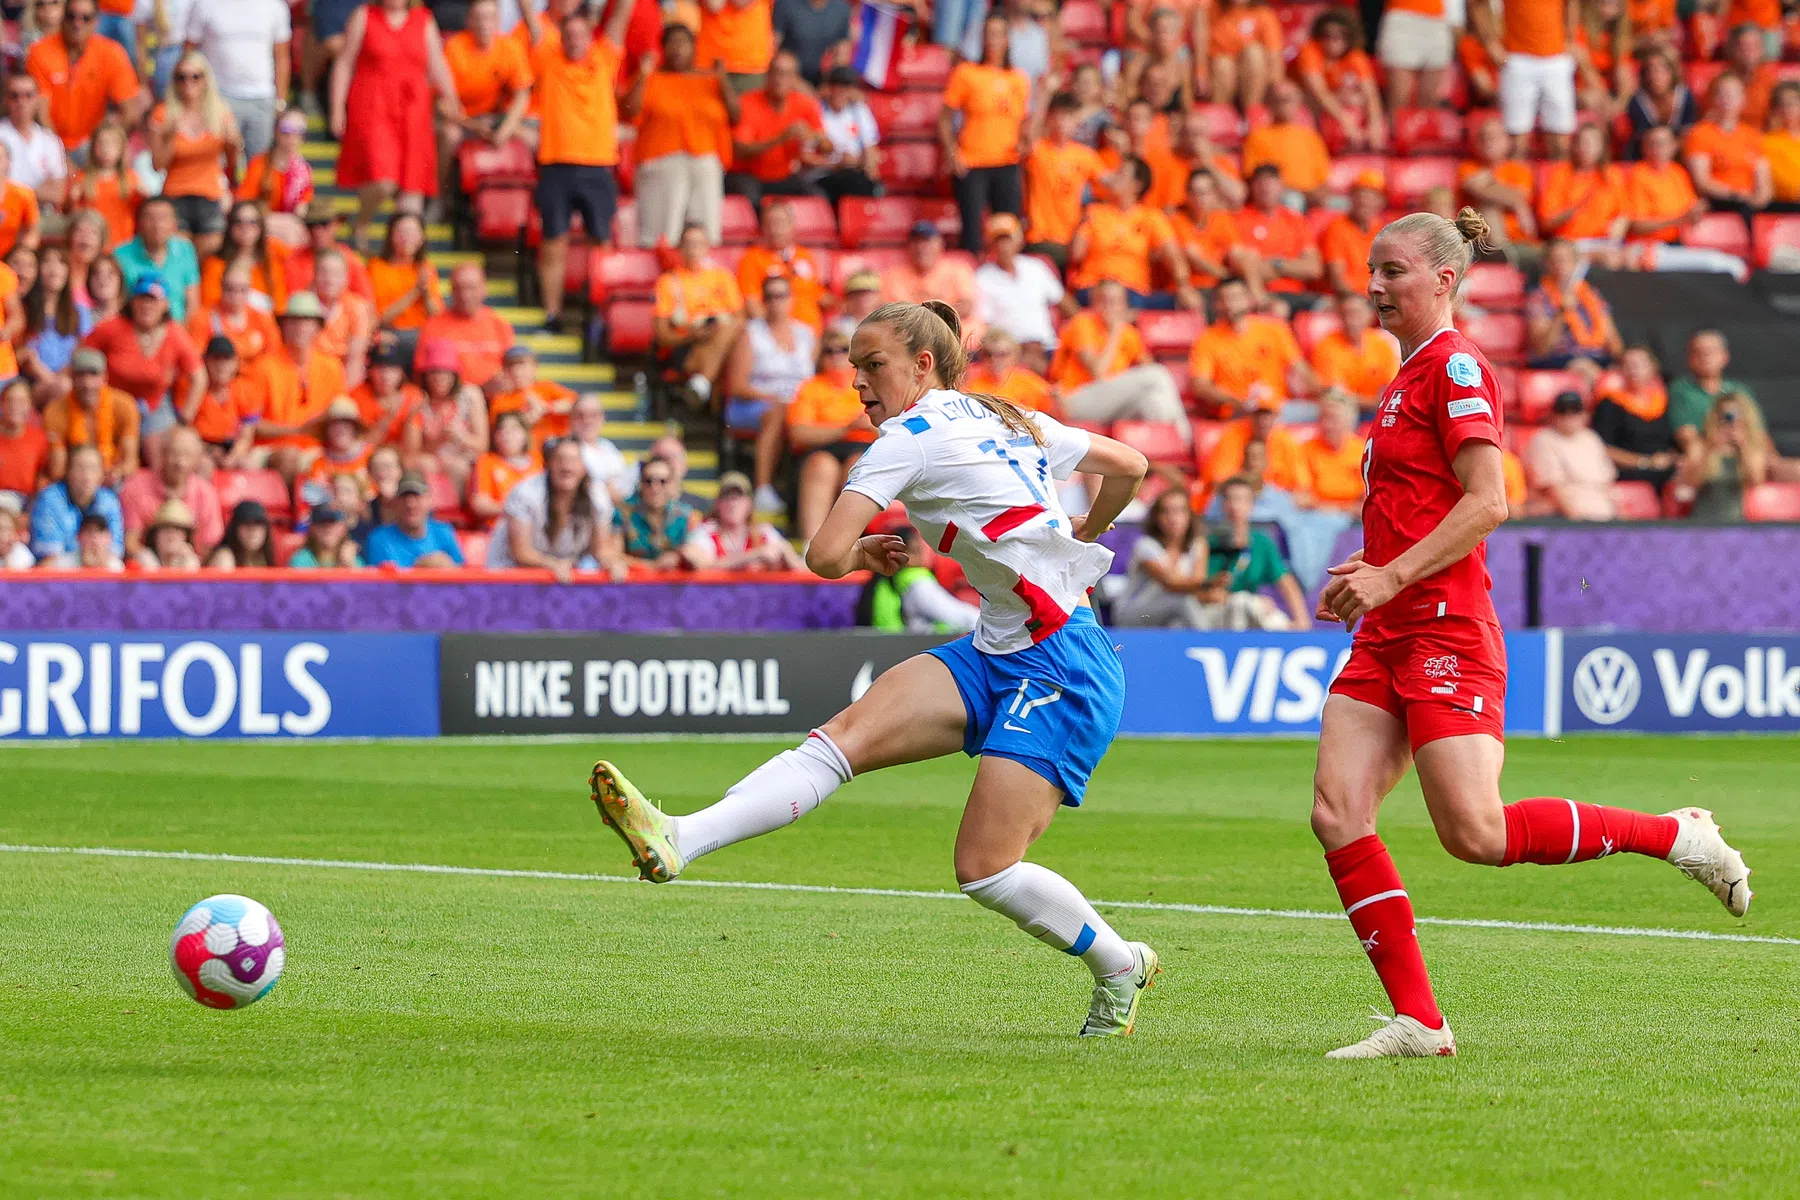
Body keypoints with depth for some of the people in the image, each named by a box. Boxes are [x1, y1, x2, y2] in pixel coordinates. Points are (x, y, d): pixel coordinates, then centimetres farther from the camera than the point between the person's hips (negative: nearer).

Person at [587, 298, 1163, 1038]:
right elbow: (1129, 466, 26)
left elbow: (825, 556, -18)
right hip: (999, 654, 9)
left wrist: (864, 553, 6)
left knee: (984, 870, -12)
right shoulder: (1012, 420, 15)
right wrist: (1078, 537, 44)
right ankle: (677, 842, -28)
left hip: (1063, 671, -9)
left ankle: (1119, 967, 13)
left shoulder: (910, 436, -10)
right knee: (844, 736, -12)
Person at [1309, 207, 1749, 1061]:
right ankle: (1418, 1022, -3)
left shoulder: (1456, 366, -9)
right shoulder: (1411, 374, 19)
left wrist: (1391, 578, -21)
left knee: (1476, 834, -13)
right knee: (1336, 814, -6)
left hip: (1445, 630, -9)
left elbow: (1486, 503, -18)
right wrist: (1363, 574, 15)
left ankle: (1678, 836, 5)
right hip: (1387, 637, 9)